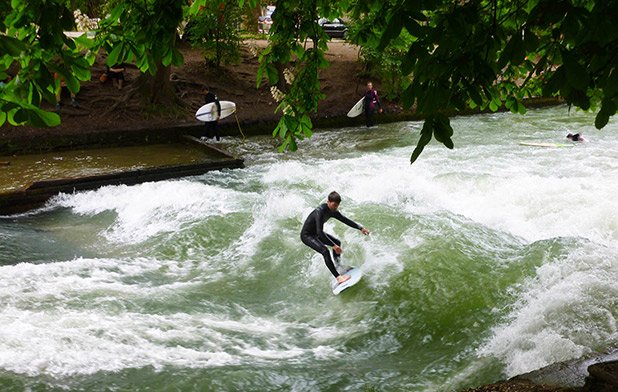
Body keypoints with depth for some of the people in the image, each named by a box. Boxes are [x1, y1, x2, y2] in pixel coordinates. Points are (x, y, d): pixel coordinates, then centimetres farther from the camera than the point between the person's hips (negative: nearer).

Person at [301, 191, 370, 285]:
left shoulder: (332, 211, -7)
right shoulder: (320, 212, -32)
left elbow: (345, 220, 4)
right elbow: (320, 233, -38)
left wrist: (360, 228, -3)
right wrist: (333, 245, -39)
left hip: (315, 233, 10)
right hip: (306, 235, -10)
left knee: (337, 242, 12)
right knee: (325, 251, -25)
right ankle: (338, 277, -25)